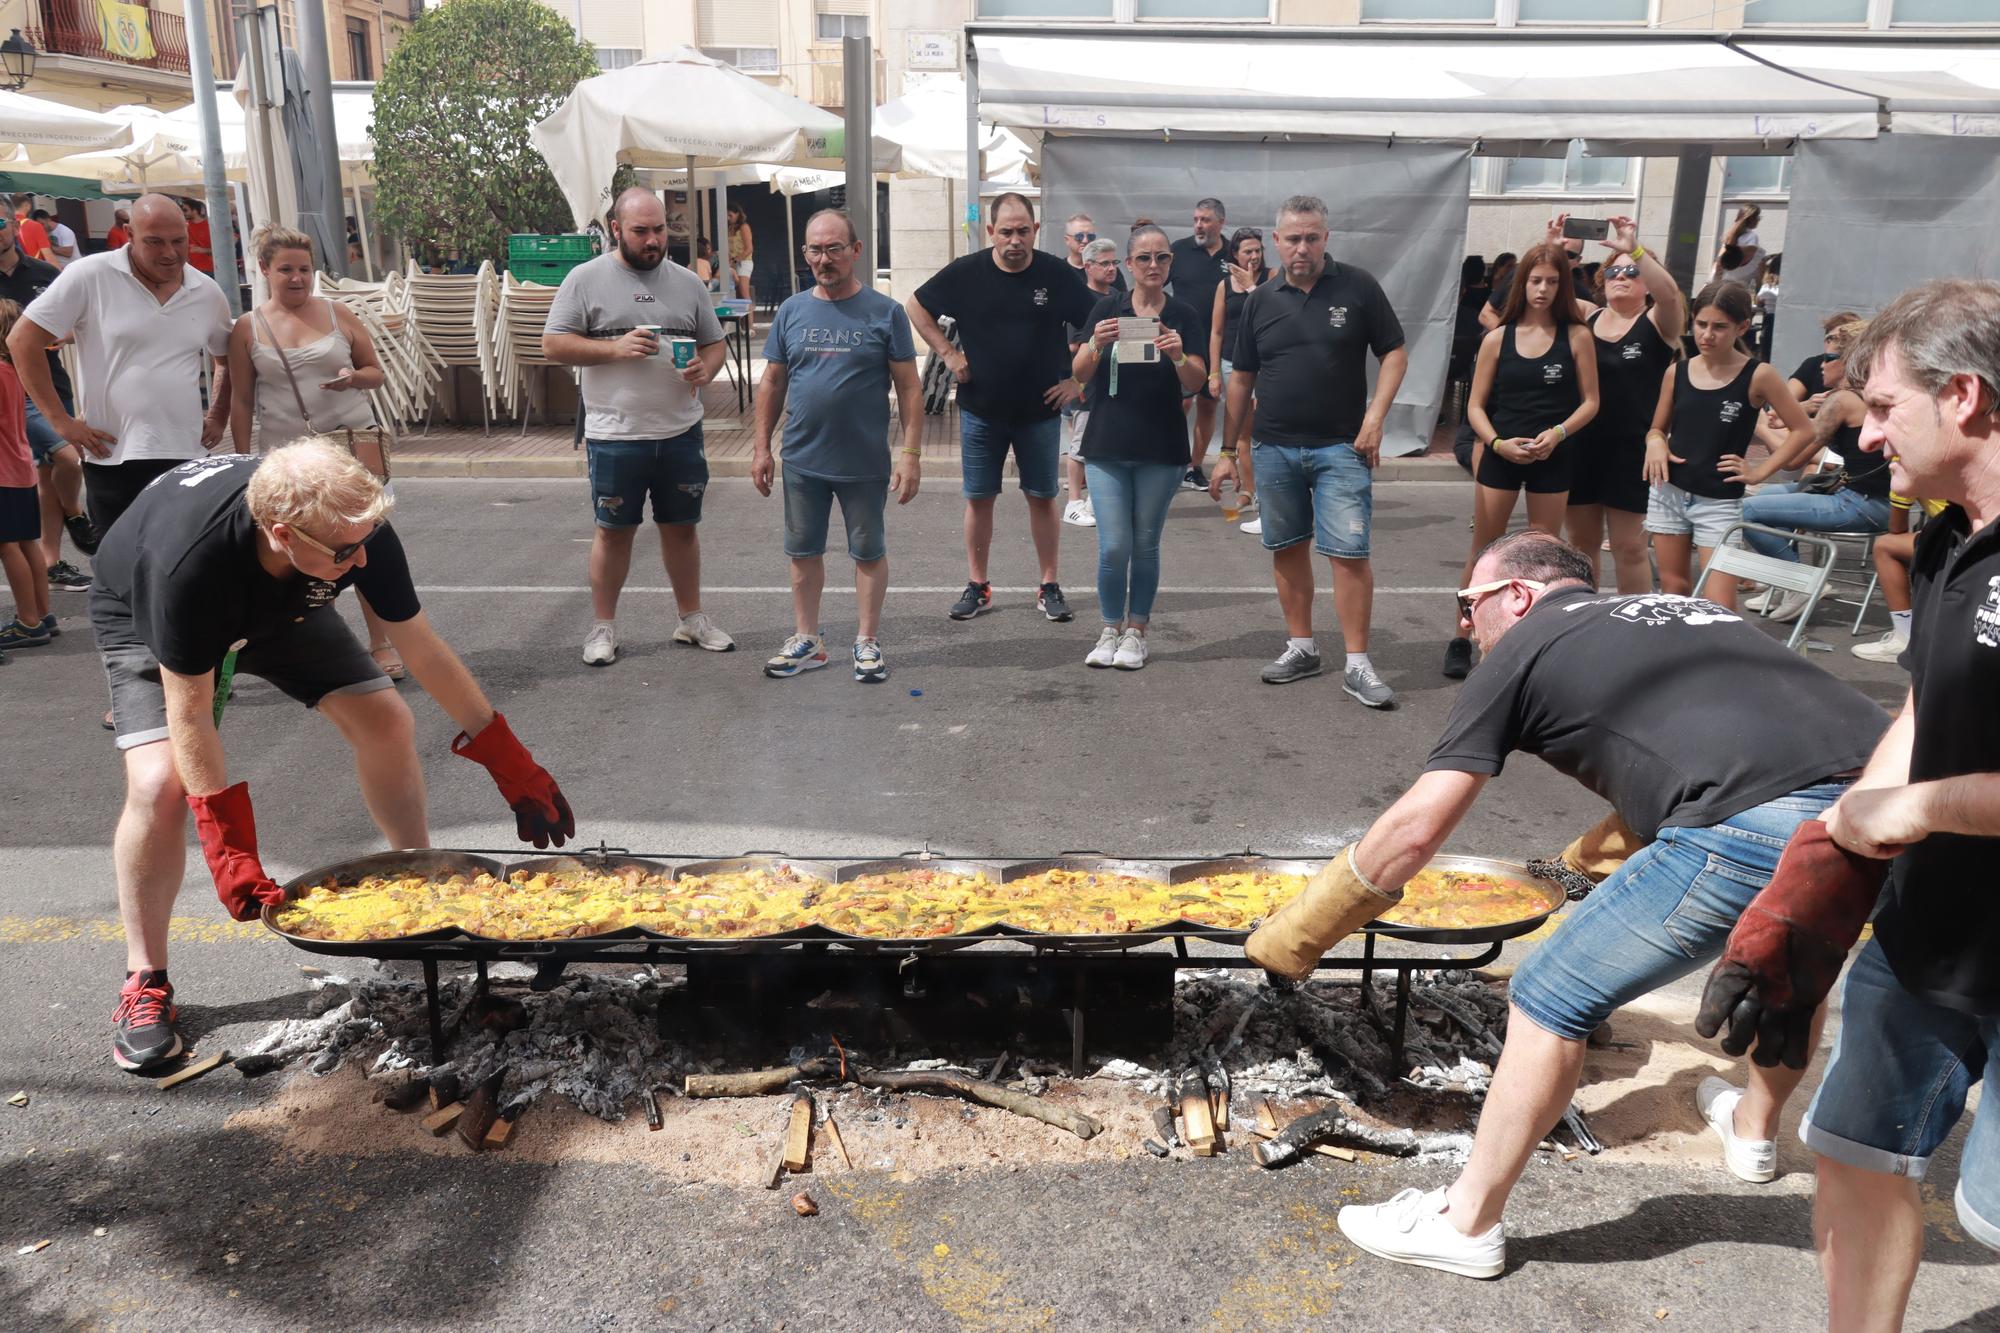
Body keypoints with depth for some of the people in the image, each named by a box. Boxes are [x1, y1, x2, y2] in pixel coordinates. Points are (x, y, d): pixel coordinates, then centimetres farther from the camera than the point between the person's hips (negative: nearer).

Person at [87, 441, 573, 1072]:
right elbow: (191, 716, -34)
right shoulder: (190, 561, -44)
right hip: (146, 614, -4)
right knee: (160, 784, -23)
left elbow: (423, 651, -21)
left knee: (387, 723, -8)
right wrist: (228, 850, -36)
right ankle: (145, 983, -4)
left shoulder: (358, 529, -32)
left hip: (282, 604, 4)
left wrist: (511, 763, -17)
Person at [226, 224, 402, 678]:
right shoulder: (248, 328, 4)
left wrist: (354, 378, -13)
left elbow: (376, 372, 10)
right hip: (284, 452, 0)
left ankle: (381, 643, 4)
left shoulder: (337, 314, 5)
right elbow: (241, 402, 5)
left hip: (353, 441, 0)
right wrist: (244, 463, 2)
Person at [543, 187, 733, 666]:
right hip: (615, 437, -3)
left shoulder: (687, 282, 8)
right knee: (614, 531, 7)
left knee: (682, 527, 13)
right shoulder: (586, 279, -2)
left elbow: (714, 343, 13)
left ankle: (691, 618, 27)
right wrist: (616, 348, -17)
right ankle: (603, 626, 21)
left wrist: (705, 370, -10)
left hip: (681, 433, 3)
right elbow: (553, 344, -5)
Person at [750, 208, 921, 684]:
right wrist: (762, 448, 6)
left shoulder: (884, 313, -5)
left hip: (865, 464, -3)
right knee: (804, 552, 12)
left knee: (868, 552, 8)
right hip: (802, 462, 4)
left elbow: (909, 388, -5)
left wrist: (911, 453, -11)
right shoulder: (791, 312, 5)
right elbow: (772, 384, 10)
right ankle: (807, 641, 26)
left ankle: (868, 643, 21)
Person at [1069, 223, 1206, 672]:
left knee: (1145, 545, 6)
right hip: (1107, 446, 0)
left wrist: (1179, 357, -26)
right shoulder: (1107, 308, 3)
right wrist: (1095, 345, -21)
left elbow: (1196, 382, -6)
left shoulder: (1182, 315, 2)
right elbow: (1080, 374, -1)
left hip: (1161, 449, 0)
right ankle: (1110, 630, 14)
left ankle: (1135, 633, 19)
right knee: (1114, 547, -4)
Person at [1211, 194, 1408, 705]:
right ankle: (1301, 647, 24)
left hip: (1341, 446, -3)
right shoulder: (1260, 300, 7)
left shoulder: (1358, 286, -1)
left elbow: (1394, 354, 1)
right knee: (1287, 548, 10)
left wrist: (1375, 417, -12)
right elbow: (1241, 379, 11)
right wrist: (1228, 452, 9)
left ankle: (1358, 664, 0)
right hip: (1274, 448, 3)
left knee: (1349, 552, -7)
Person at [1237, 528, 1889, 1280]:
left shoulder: (1523, 648, 12)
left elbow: (1416, 829, 7)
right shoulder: (1678, 611, 31)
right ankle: (1755, 1129, 56)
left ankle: (1467, 1224, 18)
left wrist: (1299, 931, 17)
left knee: (1552, 999, 8)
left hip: (1752, 834, -8)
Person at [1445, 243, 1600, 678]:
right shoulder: (1498, 338, 1)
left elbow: (1590, 401, 1)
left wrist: (1559, 433, -17)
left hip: (1553, 458, 0)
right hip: (1501, 454, 0)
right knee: (1482, 550, 4)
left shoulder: (1576, 336, -1)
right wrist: (1499, 443, -14)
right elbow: (1476, 405, 1)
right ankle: (1462, 638, 14)